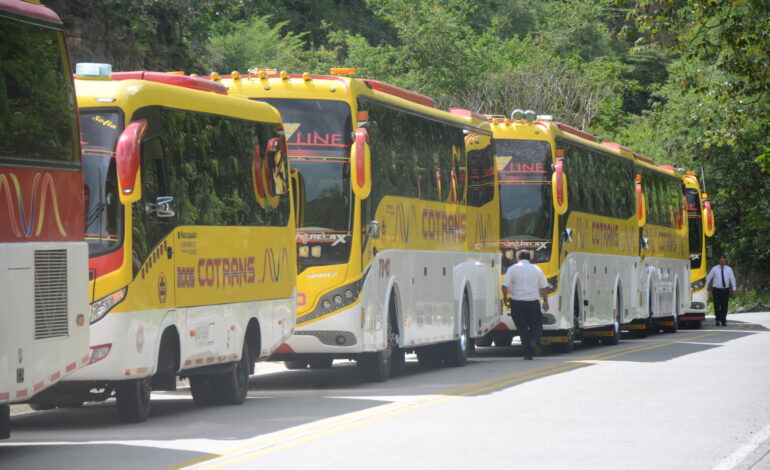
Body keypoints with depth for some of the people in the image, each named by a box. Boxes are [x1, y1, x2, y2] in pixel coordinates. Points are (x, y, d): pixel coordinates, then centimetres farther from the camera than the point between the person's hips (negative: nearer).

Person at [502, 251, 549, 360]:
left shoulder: (512, 269, -2)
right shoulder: (537, 270, 4)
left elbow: (505, 286, -7)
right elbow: (544, 287, 6)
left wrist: (505, 298, 7)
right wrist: (545, 301, 16)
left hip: (517, 303, -1)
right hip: (533, 303, 1)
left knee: (522, 327, 6)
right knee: (536, 324, 16)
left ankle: (528, 354, 2)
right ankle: (535, 339, -15)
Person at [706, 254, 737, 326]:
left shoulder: (729, 269, 5)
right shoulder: (714, 269, 1)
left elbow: (732, 279, 8)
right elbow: (708, 278, 5)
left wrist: (734, 289, 4)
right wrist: (706, 287, 1)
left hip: (726, 290, 1)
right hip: (717, 290, -1)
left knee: (724, 306, 2)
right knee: (717, 306, -7)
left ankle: (723, 321, 10)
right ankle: (718, 320, 7)